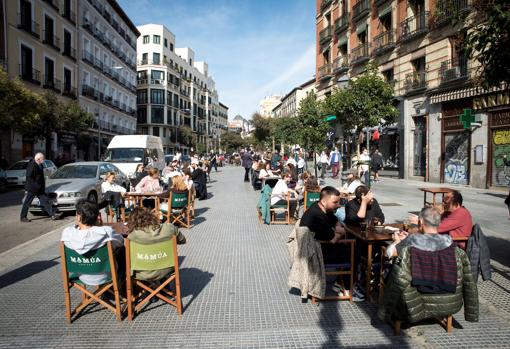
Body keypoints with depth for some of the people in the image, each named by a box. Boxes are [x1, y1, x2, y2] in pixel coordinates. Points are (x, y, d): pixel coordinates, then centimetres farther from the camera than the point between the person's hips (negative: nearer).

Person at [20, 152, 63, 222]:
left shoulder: (40, 165, 11)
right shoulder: (31, 165, -18)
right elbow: (29, 178, -22)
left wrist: (43, 186, 17)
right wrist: (36, 186, -23)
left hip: (40, 189, 9)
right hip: (31, 189, -9)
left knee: (46, 201, 5)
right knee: (27, 203, 5)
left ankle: (53, 215, 4)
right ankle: (22, 217, 17)